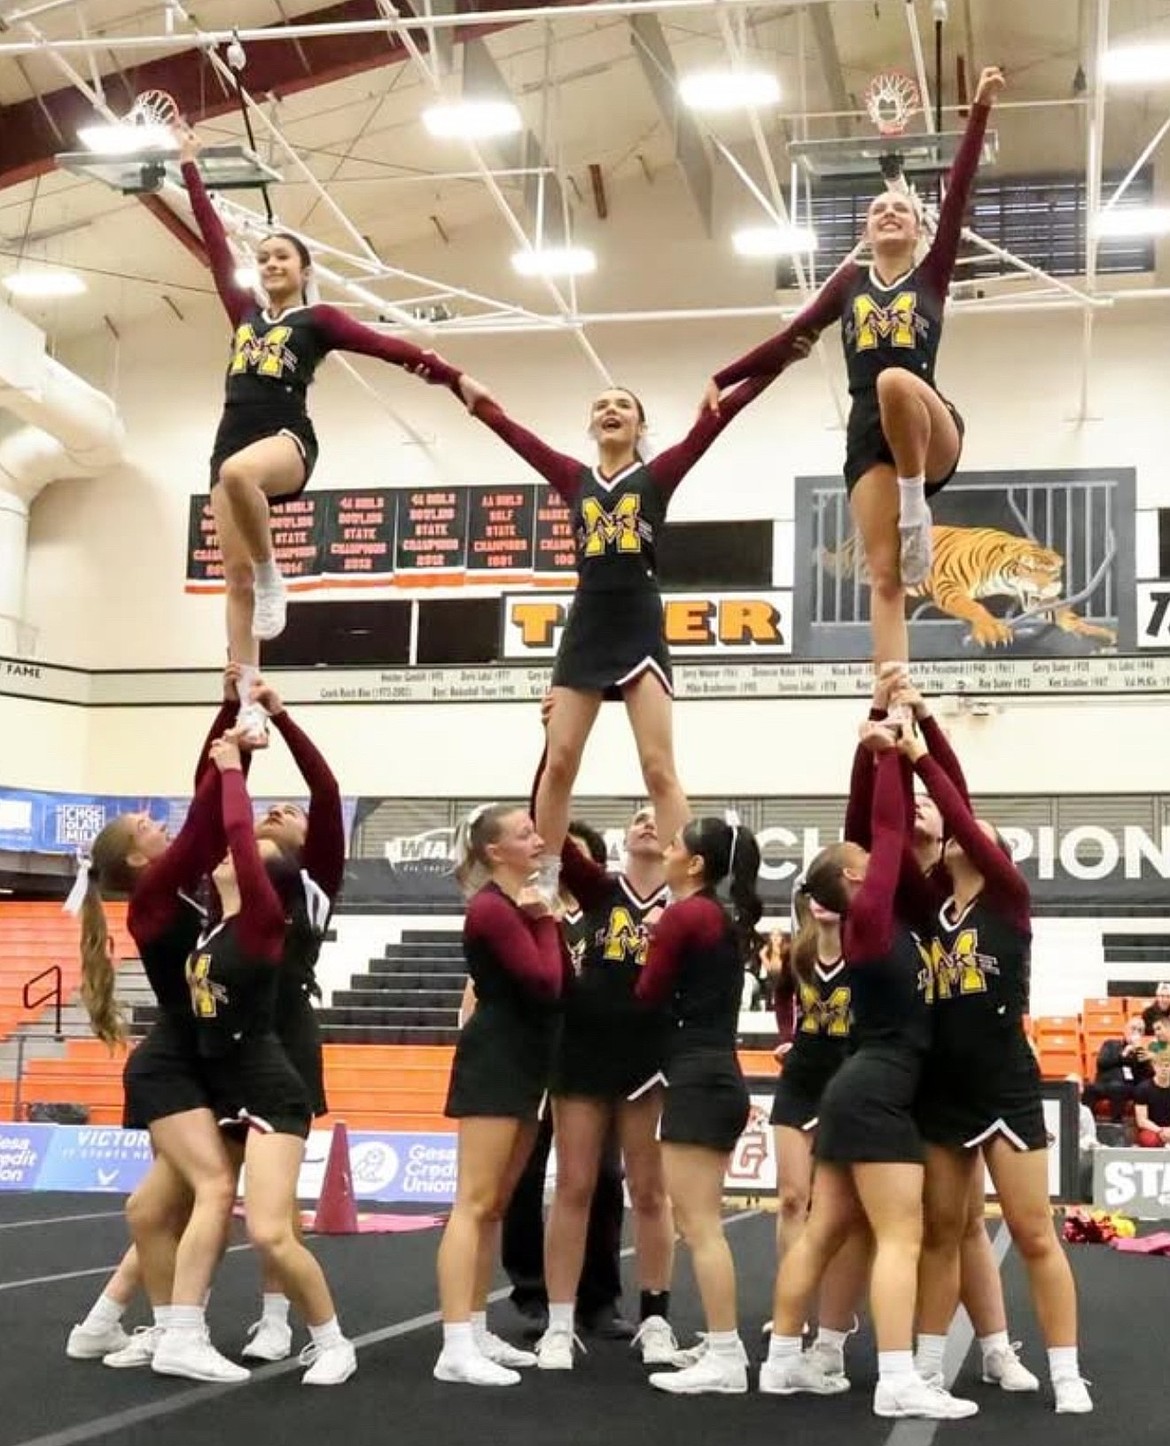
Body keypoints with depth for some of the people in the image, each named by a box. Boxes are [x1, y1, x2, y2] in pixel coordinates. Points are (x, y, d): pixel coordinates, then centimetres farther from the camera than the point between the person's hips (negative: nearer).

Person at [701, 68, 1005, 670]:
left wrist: (980, 109, -1)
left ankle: (917, 506, -20)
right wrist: (722, 379, 13)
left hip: (931, 430, -2)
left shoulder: (932, 276, 12)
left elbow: (958, 193, 5)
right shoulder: (849, 282, 19)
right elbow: (791, 339, 19)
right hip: (867, 436, 2)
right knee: (884, 578, -10)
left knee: (896, 380, -38)